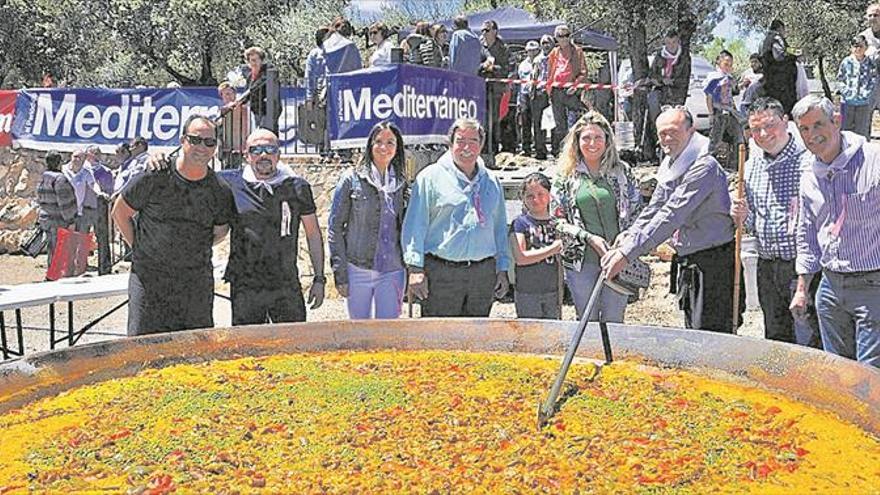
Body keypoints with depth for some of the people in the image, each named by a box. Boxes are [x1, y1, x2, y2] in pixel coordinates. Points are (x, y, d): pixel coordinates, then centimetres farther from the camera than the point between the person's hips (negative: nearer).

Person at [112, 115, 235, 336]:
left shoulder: (220, 191, -1)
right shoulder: (154, 178, -8)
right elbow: (120, 212, 5)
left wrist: (195, 251, 8)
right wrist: (138, 248, 4)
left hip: (197, 282, 3)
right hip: (149, 277, -2)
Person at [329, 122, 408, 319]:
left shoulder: (401, 184, 8)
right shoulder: (352, 180, -1)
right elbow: (335, 228, -1)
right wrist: (340, 273, -6)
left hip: (393, 272, 2)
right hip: (358, 271, -2)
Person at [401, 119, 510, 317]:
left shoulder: (492, 182, 16)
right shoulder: (431, 177, 1)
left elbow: (500, 228, 20)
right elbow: (414, 227, -3)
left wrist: (502, 269, 15)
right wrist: (415, 268, -11)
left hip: (484, 273, 5)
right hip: (441, 272, -4)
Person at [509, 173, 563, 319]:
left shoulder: (555, 223, 8)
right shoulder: (520, 223, -5)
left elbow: (559, 264, 13)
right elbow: (520, 258, -17)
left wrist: (560, 295, 12)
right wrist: (551, 249, -13)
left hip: (552, 291, 4)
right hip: (527, 294, -4)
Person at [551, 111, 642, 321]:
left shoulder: (622, 171, 6)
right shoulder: (566, 176, 3)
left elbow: (637, 211, 9)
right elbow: (558, 219, 1)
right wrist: (589, 237, -11)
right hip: (581, 261, -1)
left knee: (614, 321, 7)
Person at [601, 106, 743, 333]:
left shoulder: (704, 167, -21)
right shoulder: (669, 166, 9)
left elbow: (671, 216, -27)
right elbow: (654, 209, 14)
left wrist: (627, 252, -30)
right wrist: (629, 234, -5)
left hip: (714, 264, -9)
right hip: (687, 262, 9)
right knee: (692, 330, 16)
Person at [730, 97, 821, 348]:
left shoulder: (809, 160, -11)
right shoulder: (751, 165, 12)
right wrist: (743, 216, -1)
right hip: (767, 268, 7)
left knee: (809, 341, -4)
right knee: (775, 339, 15)